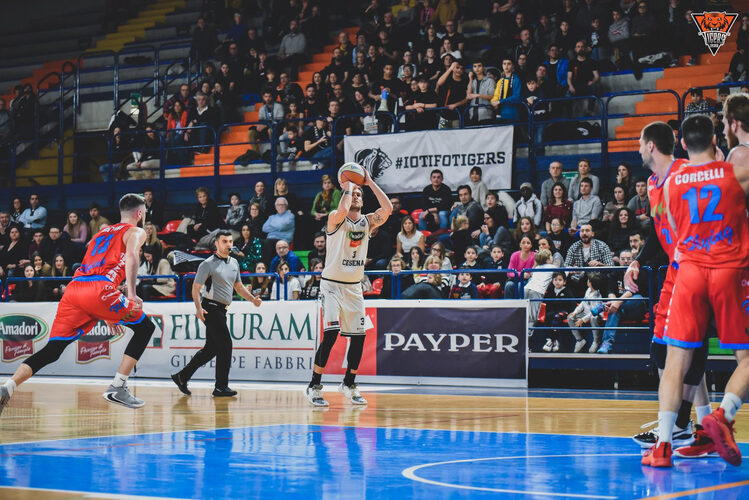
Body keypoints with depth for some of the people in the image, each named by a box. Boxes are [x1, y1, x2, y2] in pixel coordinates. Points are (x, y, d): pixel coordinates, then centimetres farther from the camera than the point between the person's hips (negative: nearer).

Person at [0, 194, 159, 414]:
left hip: (74, 288, 6)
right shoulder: (136, 232, 13)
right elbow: (131, 256, -10)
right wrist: (131, 294, -20)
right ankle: (118, 387, 2)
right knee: (145, 327, 11)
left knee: (51, 351, 7)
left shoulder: (102, 232, 36)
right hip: (99, 290, -6)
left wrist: (107, 314, 42)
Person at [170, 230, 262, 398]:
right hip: (211, 307, -8)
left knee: (211, 348, 10)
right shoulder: (208, 264, -9)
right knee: (225, 346, -11)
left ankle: (182, 376, 19)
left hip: (221, 310, 8)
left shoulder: (234, 263, 14)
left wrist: (252, 299, 9)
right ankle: (221, 387, -5)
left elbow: (238, 287, 23)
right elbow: (196, 288, -11)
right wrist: (198, 308, -23)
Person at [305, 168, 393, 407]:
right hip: (332, 285, -6)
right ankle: (314, 387, -8)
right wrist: (347, 187, -16)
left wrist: (370, 182, -6)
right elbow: (342, 210, -31)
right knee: (331, 334, -16)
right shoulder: (335, 218, -7)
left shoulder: (368, 221, 7)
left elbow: (387, 209, -10)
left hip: (354, 287, 6)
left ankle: (348, 384, 23)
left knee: (359, 336, 5)